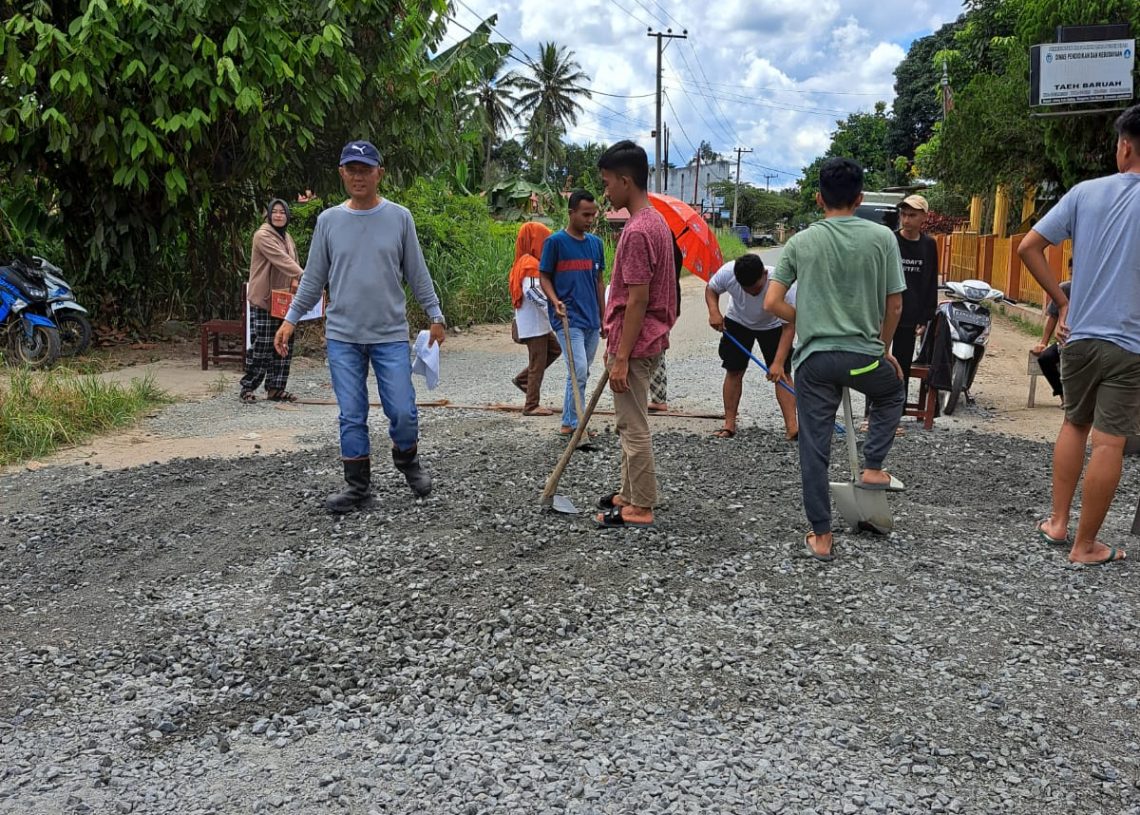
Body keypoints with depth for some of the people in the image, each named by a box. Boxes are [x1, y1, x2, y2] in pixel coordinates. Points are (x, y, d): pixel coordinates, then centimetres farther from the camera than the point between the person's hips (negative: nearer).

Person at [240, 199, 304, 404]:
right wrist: (303, 276, -32)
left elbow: (292, 261, 16)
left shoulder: (287, 237, 17)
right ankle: (248, 387, 7)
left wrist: (295, 281, -4)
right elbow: (281, 260, -22)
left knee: (284, 345, 7)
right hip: (263, 300, -8)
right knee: (262, 345, -6)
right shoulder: (263, 235, -10)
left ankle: (275, 388, 16)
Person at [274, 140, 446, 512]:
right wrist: (290, 319, 5)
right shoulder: (328, 220, 4)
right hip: (342, 335, 1)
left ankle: (407, 460, 26)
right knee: (351, 416, 4)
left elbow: (417, 273, 6)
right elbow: (313, 278, 9)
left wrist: (435, 315, 4)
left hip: (391, 334, -1)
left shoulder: (399, 217, 1)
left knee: (402, 411, -4)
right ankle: (357, 484, 17)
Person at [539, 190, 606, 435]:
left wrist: (603, 318, 16)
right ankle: (576, 424, -4)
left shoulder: (596, 243, 11)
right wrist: (556, 302, -20)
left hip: (592, 321, 6)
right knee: (579, 372, -14)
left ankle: (568, 422, 22)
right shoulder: (555, 241, -5)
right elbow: (545, 278, -2)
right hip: (568, 320, -6)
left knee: (581, 374, 11)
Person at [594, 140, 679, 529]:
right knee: (631, 425, 18)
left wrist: (621, 357, -20)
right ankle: (631, 493, 29)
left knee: (634, 428, -1)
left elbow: (637, 301, -23)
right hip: (644, 342, 10)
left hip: (635, 346, -10)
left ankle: (641, 508, 9)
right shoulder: (654, 220, 12)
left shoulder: (637, 230, -20)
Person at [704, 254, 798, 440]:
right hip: (737, 323, 2)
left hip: (772, 326, -2)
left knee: (782, 374, -11)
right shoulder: (727, 272, -33)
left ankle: (792, 427, -13)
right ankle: (729, 424, 7)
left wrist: (779, 363, -40)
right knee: (734, 371, -1)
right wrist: (714, 311, -29)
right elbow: (711, 289, -9)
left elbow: (788, 327, -34)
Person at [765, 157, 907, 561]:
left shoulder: (801, 242, 1)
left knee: (814, 448, 8)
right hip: (864, 355, 0)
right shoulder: (882, 237, -1)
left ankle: (821, 536, 12)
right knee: (892, 392, 34)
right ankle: (873, 468, 24)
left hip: (814, 358, 0)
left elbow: (772, 304, -3)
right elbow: (894, 305, 4)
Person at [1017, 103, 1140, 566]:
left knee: (1074, 425, 20)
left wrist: (1062, 301, 6)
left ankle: (1058, 523, 24)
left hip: (1080, 335, 3)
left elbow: (1028, 247, 0)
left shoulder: (1086, 193, 0)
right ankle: (1085, 545, 10)